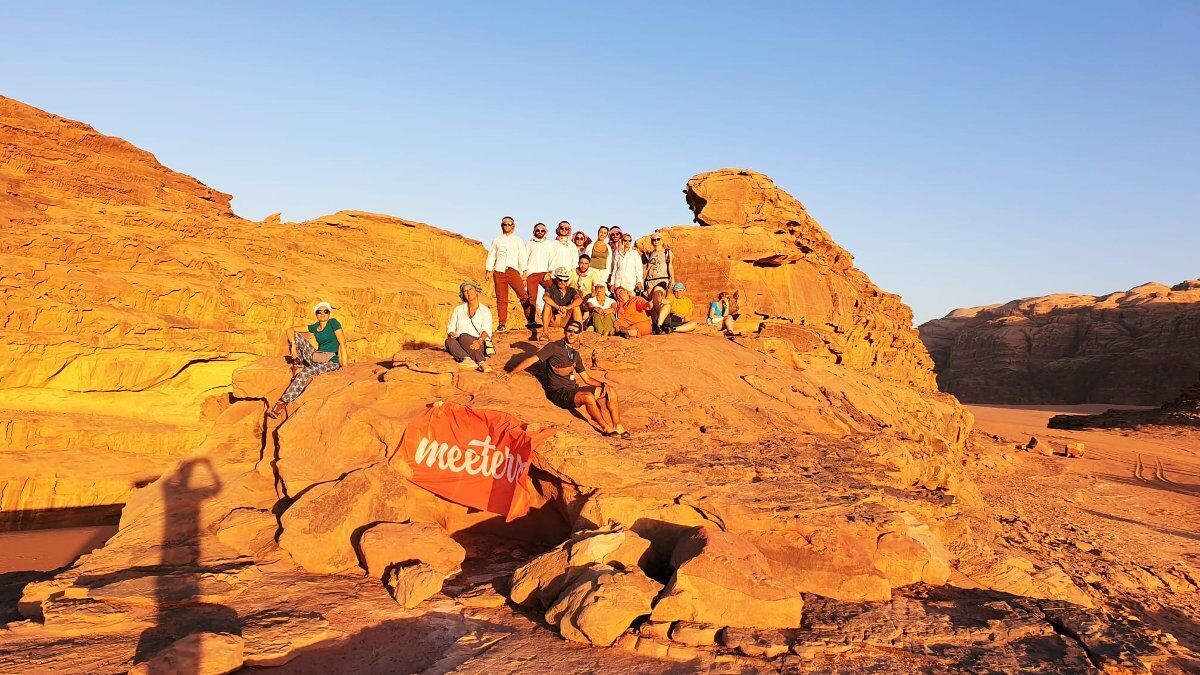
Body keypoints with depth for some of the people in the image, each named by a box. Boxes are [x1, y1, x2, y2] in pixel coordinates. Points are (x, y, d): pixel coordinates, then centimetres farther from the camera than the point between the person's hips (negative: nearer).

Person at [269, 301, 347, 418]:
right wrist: (293, 345, -14)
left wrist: (345, 367, -21)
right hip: (316, 358, 6)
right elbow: (290, 330, 8)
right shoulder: (314, 327, 11)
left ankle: (283, 403, -29)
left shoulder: (333, 323, -5)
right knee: (295, 336, -5)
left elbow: (343, 343, -13)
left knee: (305, 373, -33)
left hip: (332, 362, -6)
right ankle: (298, 365, -1)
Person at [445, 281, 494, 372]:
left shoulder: (485, 310, 12)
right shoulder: (458, 310, 21)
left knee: (463, 336, -34)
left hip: (479, 345, -2)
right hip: (459, 342, 2)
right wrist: (452, 334, -9)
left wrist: (480, 341, -24)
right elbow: (450, 327, 16)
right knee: (449, 341, -32)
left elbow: (486, 330, -3)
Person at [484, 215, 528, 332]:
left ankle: (530, 320, -8)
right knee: (501, 299, -3)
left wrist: (524, 273, 2)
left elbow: (522, 258, 11)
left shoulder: (518, 241, 16)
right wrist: (488, 271, 7)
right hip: (499, 272, 1)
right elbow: (491, 256, 17)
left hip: (513, 271, -1)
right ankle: (502, 324, -1)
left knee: (523, 295, -13)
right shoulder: (496, 241, 18)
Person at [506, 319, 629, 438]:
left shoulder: (575, 354, 18)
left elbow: (587, 378, 20)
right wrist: (510, 374, -11)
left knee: (610, 390, -4)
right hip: (559, 393, -8)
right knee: (588, 396, -35)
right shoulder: (553, 347, -3)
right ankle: (606, 428, -18)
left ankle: (618, 427, -6)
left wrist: (602, 384, 2)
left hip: (574, 390, 8)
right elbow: (532, 360, -8)